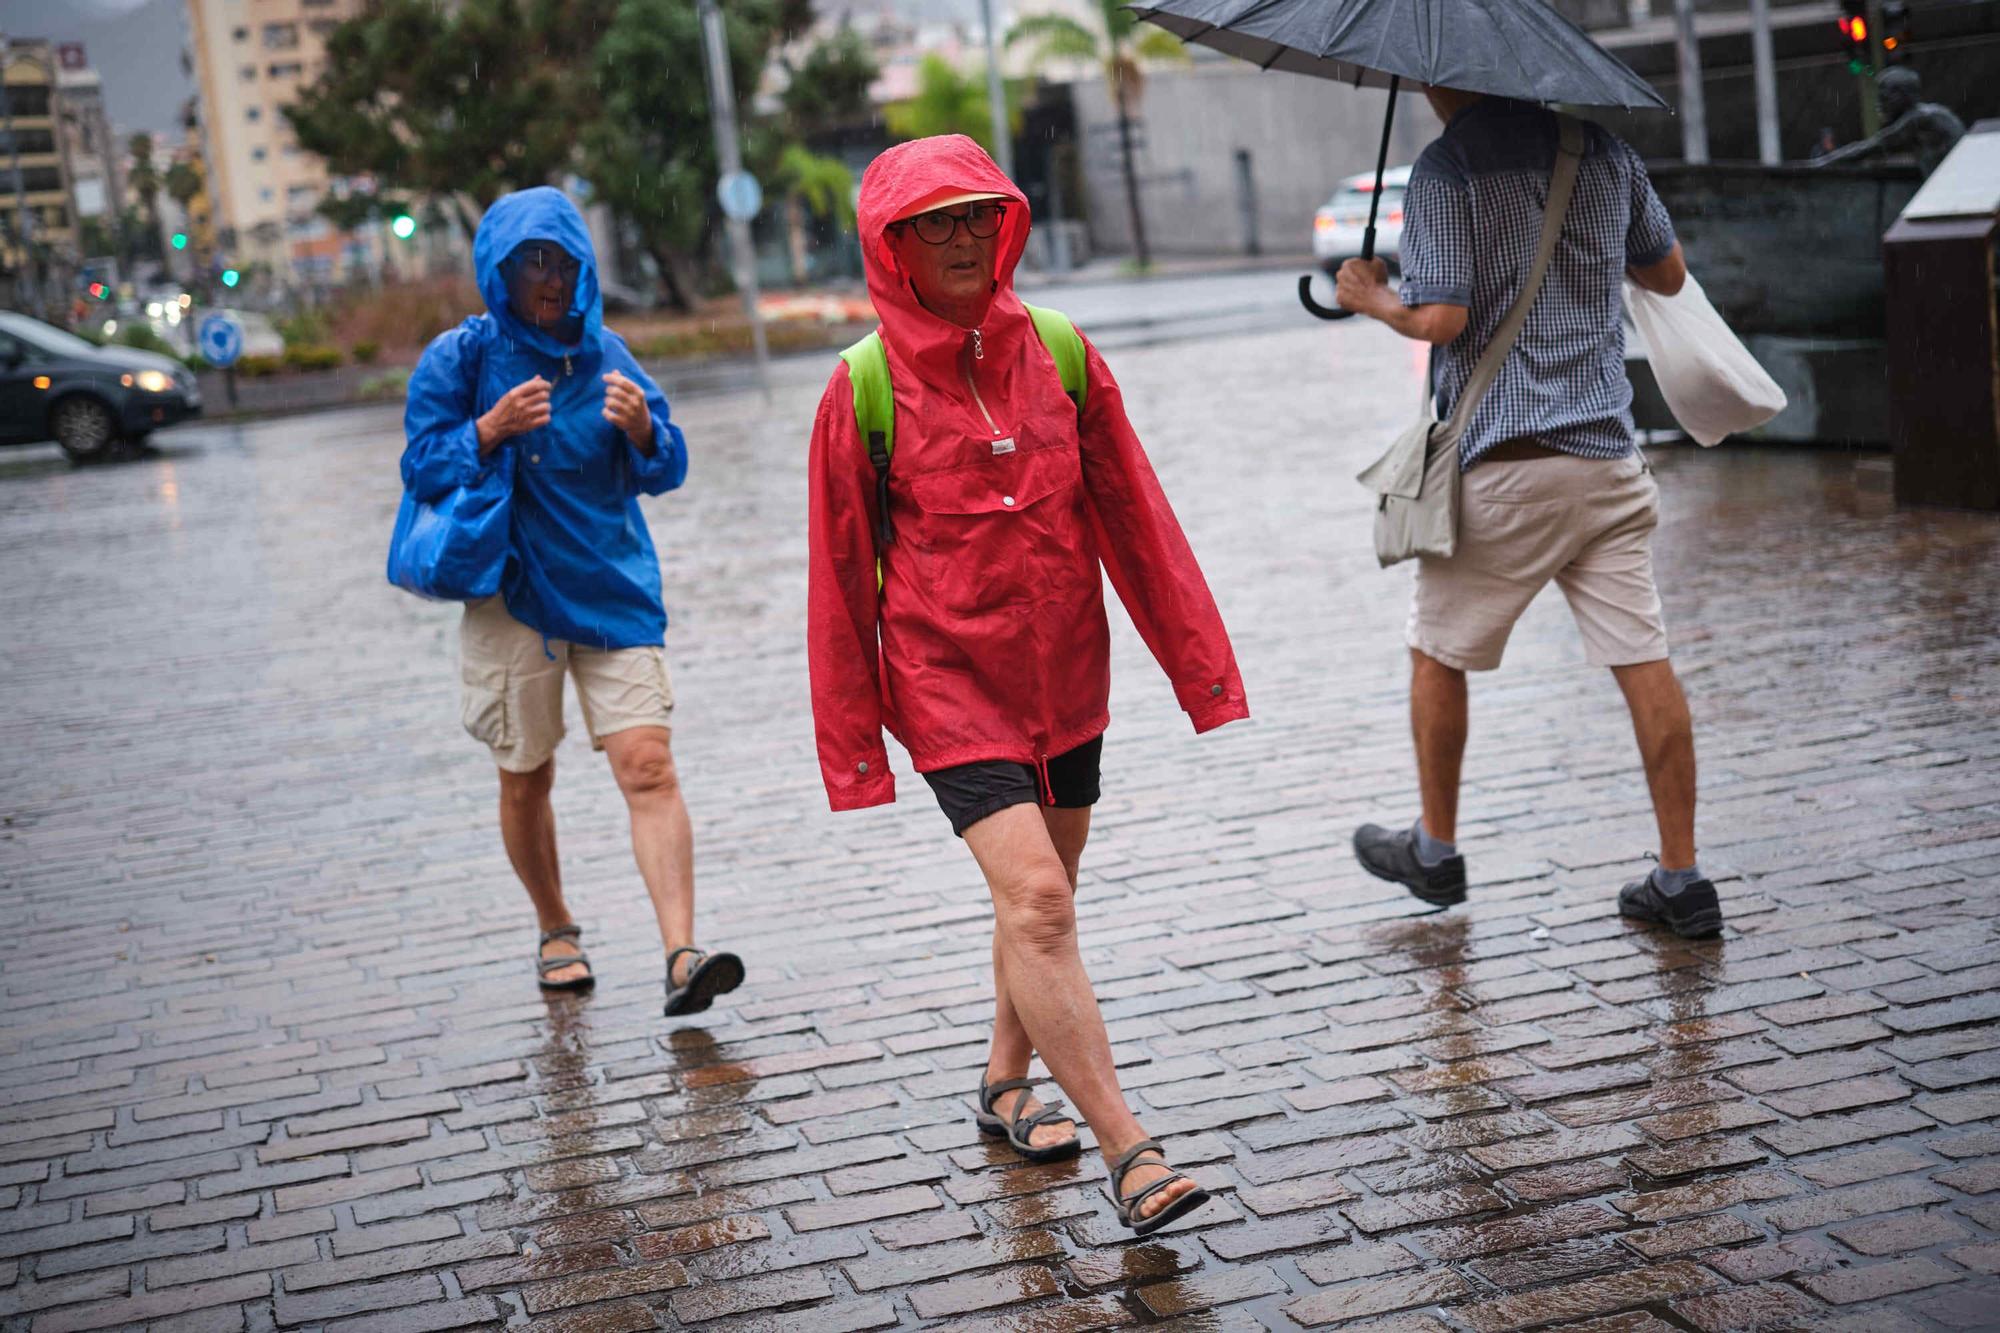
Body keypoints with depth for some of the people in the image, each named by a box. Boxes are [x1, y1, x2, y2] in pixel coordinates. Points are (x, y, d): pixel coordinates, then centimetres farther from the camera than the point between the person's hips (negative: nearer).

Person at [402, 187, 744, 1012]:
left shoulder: (605, 354, 6)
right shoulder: (461, 357, 0)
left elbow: (665, 472, 5)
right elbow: (421, 469, -5)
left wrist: (642, 431, -17)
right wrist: (490, 431, -22)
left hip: (613, 590, 1)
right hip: (511, 595, -1)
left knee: (648, 767, -12)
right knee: (525, 781, 10)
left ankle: (681, 957, -18)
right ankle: (556, 932, 33)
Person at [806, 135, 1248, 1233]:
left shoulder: (1060, 353, 1)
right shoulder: (864, 389, -9)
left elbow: (1133, 515, 6)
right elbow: (840, 573, -3)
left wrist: (1198, 663, 6)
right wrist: (853, 744, -2)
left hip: (1066, 672, 5)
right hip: (947, 678, -5)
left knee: (1045, 899, 17)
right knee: (1034, 903, -16)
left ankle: (1005, 1087, 39)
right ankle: (1131, 1155, -14)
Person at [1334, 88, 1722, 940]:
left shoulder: (1444, 169, -11)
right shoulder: (1601, 148, 8)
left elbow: (1440, 318, -18)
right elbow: (1668, 275, 18)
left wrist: (1371, 299, 2)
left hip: (1505, 463, -5)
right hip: (1609, 456, 5)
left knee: (1439, 652, 14)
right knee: (1643, 660, 4)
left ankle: (1436, 848, 27)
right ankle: (1681, 878, 5)